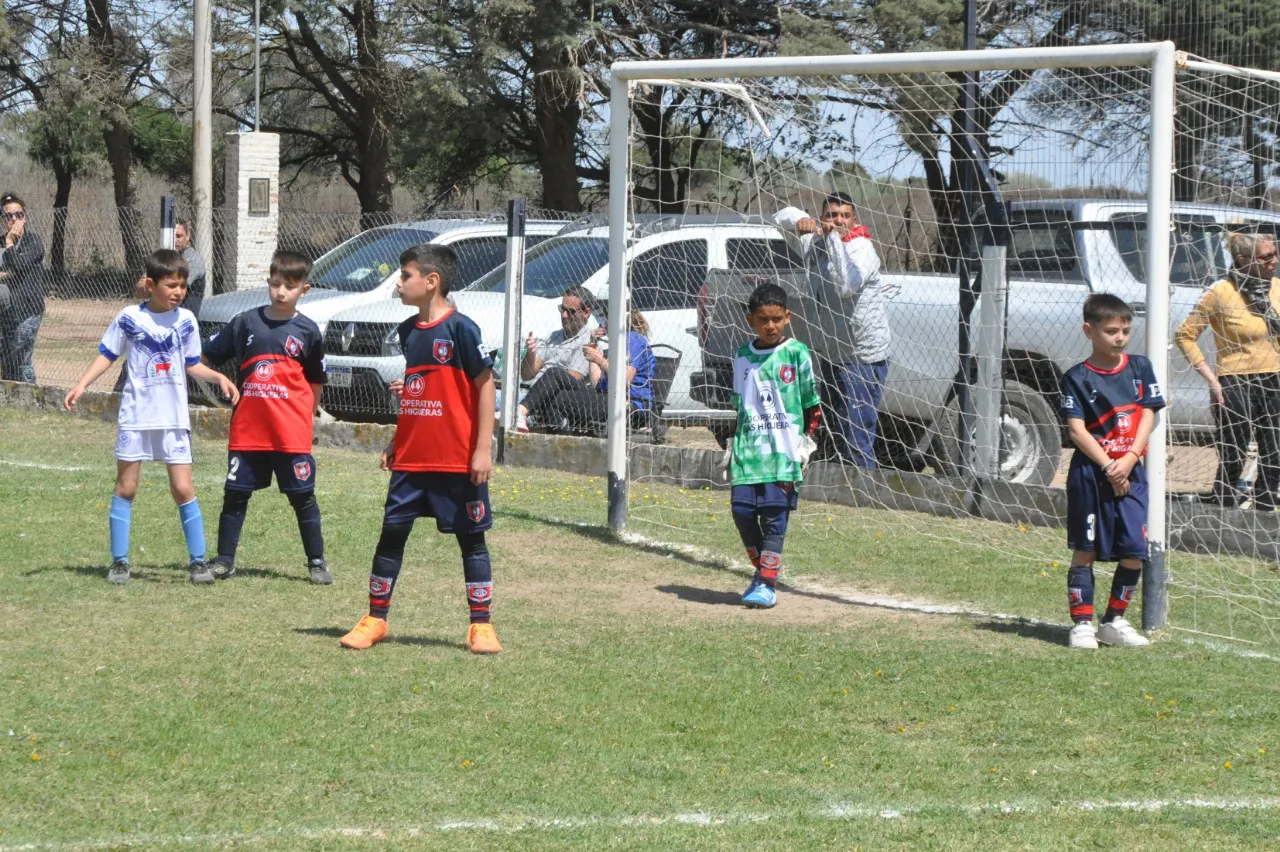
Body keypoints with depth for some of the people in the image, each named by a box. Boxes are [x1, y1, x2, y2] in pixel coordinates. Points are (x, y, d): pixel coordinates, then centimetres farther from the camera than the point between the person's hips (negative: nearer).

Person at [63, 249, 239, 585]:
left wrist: (219, 378, -6)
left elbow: (192, 364, 10)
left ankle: (198, 560, 5)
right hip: (136, 416, -1)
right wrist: (82, 385, -9)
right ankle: (119, 561, 11)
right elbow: (107, 355, 2)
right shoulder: (129, 318, -5)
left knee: (183, 488, -3)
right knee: (125, 487, 4)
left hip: (174, 419, 1)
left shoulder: (186, 320, 1)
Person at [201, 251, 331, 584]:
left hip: (291, 432, -1)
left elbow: (315, 382, 12)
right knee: (235, 493, 5)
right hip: (247, 430, 1)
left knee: (302, 496, 3)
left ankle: (317, 562, 12)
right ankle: (224, 560, 14)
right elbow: (207, 358, 11)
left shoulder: (307, 331, 3)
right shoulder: (246, 323, 5)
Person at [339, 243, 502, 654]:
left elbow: (485, 386, -12)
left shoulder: (460, 328, -12)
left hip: (458, 459, -7)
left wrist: (483, 449, -16)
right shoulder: (408, 330, 10)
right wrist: (396, 443, 18)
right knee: (392, 532, 6)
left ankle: (481, 625, 9)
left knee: (471, 538, 2)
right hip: (411, 458, 7)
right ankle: (375, 619, 15)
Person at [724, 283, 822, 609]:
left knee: (774, 514, -6)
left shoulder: (796, 353, 0)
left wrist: (807, 440, 0)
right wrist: (734, 446, 16)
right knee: (741, 509, -3)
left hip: (783, 450, -4)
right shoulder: (743, 356, 11)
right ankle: (763, 567, 17)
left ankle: (767, 583, -3)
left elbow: (813, 405, 4)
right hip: (748, 447, 4)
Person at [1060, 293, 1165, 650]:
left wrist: (1128, 460, -11)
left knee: (1134, 552, 1)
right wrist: (1108, 466, -18)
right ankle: (1082, 624, 7)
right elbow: (1077, 430, -10)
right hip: (1090, 473, -3)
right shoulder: (1078, 378, -5)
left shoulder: (1139, 368, 7)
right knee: (1085, 550, 1)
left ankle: (1114, 621, 15)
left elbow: (1147, 417, 3)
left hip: (1130, 473, 4)